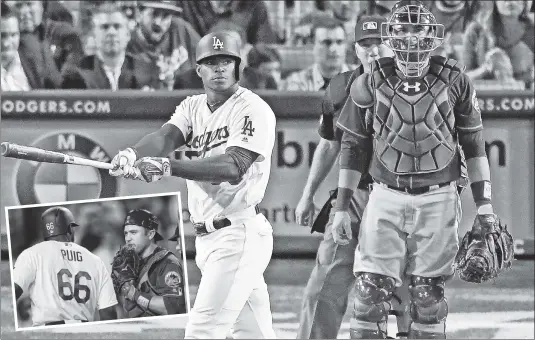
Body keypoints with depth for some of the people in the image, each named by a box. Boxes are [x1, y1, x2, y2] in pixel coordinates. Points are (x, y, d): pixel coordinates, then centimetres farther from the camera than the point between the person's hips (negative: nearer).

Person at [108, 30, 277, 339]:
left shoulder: (252, 110, -10)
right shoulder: (192, 107, 13)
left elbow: (234, 167, -24)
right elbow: (165, 136, -6)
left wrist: (169, 167, -35)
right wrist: (133, 154, -30)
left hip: (238, 234, -8)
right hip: (206, 237, 8)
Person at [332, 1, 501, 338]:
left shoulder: (455, 82, -4)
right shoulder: (371, 85, -4)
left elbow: (474, 145, 6)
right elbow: (353, 147, 6)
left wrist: (484, 205, 4)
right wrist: (341, 208, 5)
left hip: (438, 199, 0)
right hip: (387, 197, 0)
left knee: (429, 294, 2)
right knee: (372, 290, -8)